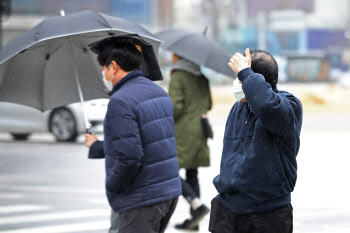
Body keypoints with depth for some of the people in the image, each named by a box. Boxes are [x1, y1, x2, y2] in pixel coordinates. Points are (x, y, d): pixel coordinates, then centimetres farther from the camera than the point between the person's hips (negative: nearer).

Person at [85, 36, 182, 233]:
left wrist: (112, 187, -9)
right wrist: (97, 148, 30)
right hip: (170, 193, 9)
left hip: (141, 201, -9)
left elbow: (128, 157, -25)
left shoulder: (121, 101, -18)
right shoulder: (158, 92, 12)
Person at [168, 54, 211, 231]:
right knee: (192, 173, 11)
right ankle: (194, 220, 11)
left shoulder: (177, 77, -12)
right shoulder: (202, 77, 10)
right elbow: (208, 104, 14)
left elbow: (175, 106, -19)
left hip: (182, 132, -8)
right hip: (199, 131, 8)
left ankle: (197, 205, -16)